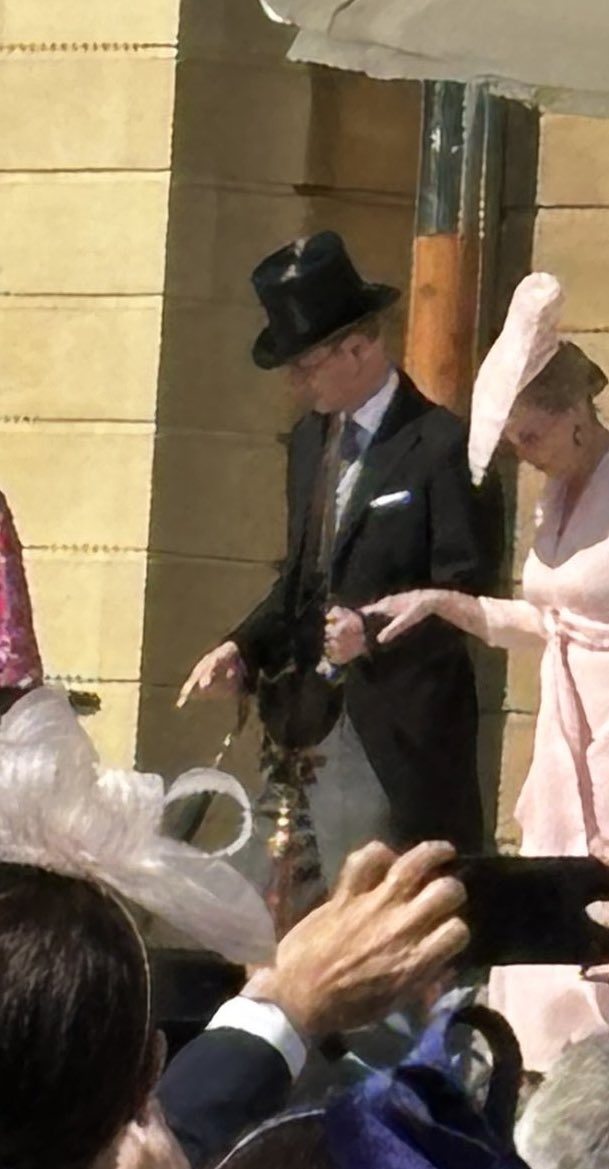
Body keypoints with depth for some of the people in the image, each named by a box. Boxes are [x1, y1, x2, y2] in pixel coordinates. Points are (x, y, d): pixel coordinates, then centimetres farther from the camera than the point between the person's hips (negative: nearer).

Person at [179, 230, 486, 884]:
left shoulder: (440, 445, -9)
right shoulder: (309, 440, 15)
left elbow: (466, 591, -10)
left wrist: (376, 628, -24)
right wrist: (245, 651, 6)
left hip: (402, 737, -7)